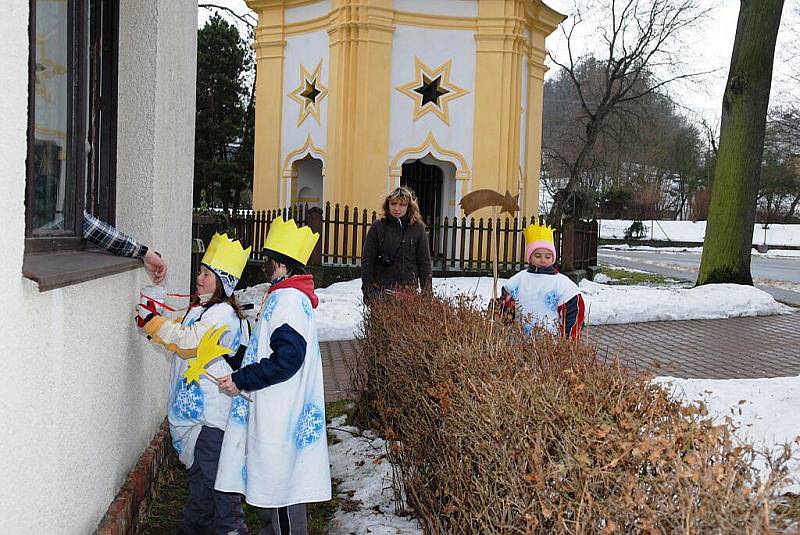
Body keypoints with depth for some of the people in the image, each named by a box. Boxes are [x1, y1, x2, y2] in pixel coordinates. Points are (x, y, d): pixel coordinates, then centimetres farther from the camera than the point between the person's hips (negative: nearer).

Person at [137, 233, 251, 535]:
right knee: (198, 469, 20)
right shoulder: (201, 308, 15)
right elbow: (179, 341, 21)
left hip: (213, 410, -10)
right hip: (196, 406, 10)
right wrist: (152, 323, 6)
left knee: (214, 471, -5)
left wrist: (154, 321, -16)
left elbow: (188, 341, -24)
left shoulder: (223, 313, -16)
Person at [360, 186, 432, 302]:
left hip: (408, 291, 0)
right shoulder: (378, 227, 4)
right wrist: (367, 288, -3)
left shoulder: (417, 229, 5)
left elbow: (424, 263, 8)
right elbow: (367, 259, 4)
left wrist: (427, 292, 4)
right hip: (380, 289, 0)